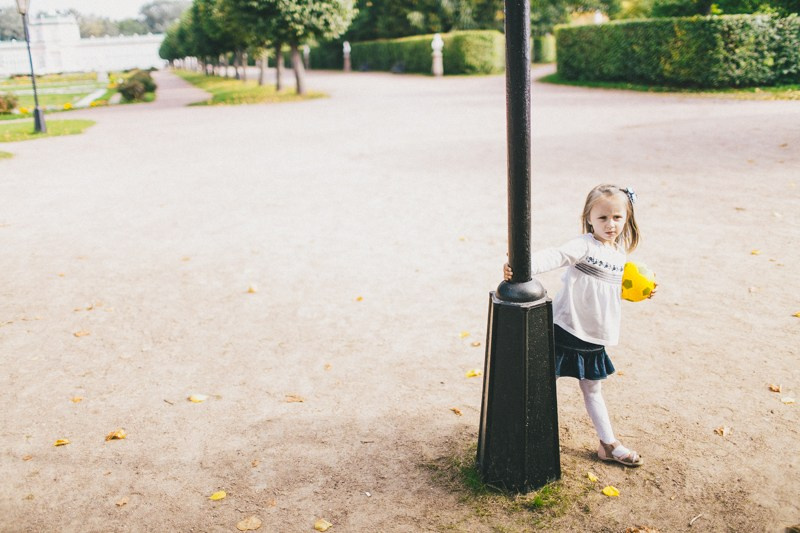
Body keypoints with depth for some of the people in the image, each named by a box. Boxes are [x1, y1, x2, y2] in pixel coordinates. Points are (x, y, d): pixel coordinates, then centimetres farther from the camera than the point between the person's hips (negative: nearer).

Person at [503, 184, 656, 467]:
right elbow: (557, 255, -36)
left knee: (592, 389, 21)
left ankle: (609, 444, 31)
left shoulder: (620, 253, 8)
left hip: (594, 338, 7)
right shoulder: (584, 245, -17)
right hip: (566, 330, -7)